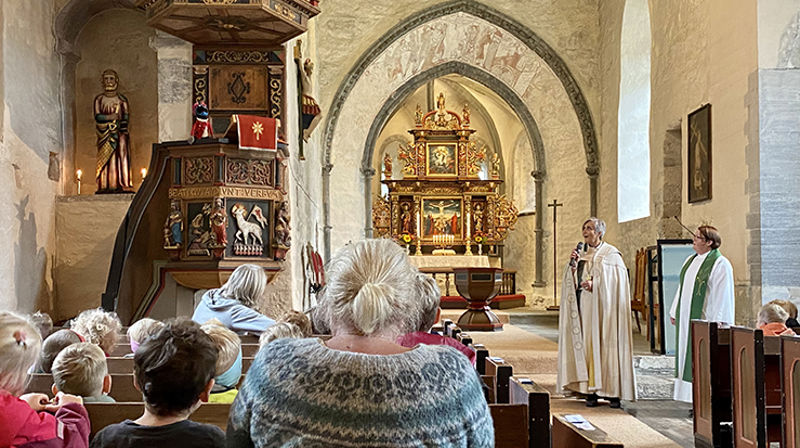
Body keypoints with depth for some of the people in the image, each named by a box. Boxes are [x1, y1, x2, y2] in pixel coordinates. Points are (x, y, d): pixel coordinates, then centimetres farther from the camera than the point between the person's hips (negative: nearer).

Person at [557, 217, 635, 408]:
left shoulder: (611, 254, 0)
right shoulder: (582, 253, 16)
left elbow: (618, 281, -8)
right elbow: (572, 282, 13)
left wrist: (595, 283, -19)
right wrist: (573, 265, -4)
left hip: (601, 307, -5)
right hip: (584, 306, 5)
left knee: (606, 345, -5)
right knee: (585, 345, 0)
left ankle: (613, 392, 1)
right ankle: (591, 390, 4)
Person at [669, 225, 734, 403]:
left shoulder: (720, 264, -11)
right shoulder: (691, 261, 14)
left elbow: (722, 295, -15)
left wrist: (716, 322, -20)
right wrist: (675, 312, 19)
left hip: (704, 319, -8)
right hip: (687, 318, 8)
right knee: (689, 358, 10)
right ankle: (695, 398, 17)